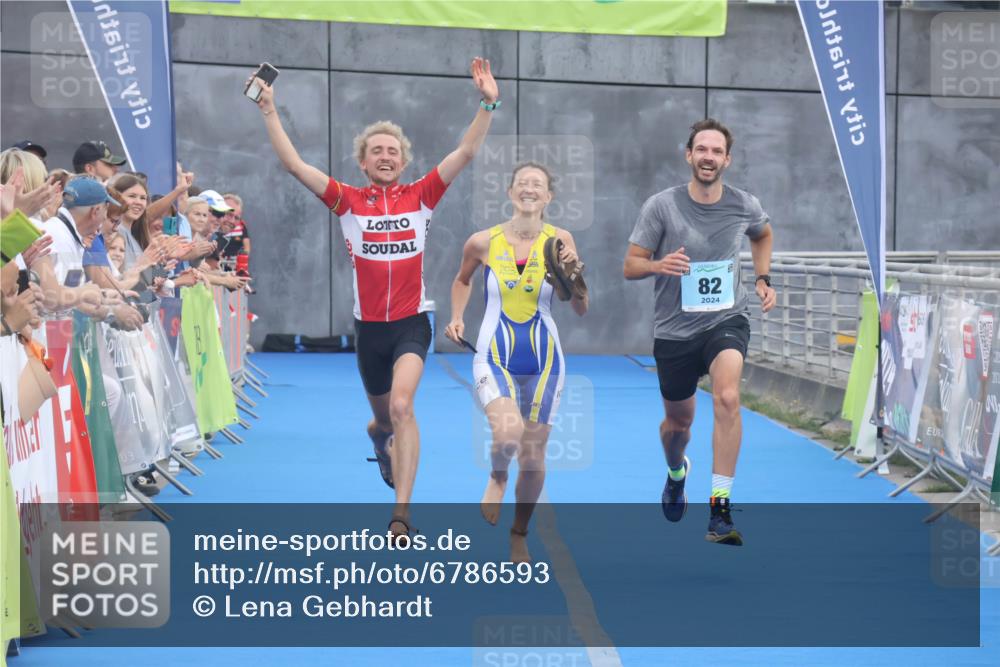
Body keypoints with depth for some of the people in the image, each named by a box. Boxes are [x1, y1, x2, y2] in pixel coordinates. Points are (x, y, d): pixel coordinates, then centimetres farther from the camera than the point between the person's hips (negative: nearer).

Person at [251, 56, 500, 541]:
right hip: (368, 327, 2)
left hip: (411, 324, -2)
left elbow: (466, 152, -7)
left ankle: (401, 511, -24)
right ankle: (379, 436, 59)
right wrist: (269, 111, -13)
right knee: (384, 416, 19)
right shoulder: (349, 202, 0)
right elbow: (293, 163, -7)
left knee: (401, 407, -24)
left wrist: (487, 104, -17)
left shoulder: (420, 196, -1)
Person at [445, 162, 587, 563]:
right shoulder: (482, 243, -4)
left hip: (543, 362, 1)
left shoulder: (559, 241, -5)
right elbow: (462, 280, 18)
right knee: (508, 433, -28)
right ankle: (498, 477, 9)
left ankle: (520, 535, 32)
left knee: (533, 457, 8)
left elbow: (580, 310, -3)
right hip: (494, 359, -1)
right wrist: (457, 318, 4)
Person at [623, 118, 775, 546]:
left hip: (727, 321, 0)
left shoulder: (744, 205, -4)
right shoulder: (661, 206, -10)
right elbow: (631, 266, -7)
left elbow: (763, 234, 22)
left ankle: (720, 509, -25)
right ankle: (676, 472, 53)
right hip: (674, 330, 0)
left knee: (728, 398, -28)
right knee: (679, 421, 15)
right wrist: (658, 265, -28)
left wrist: (762, 278, 9)